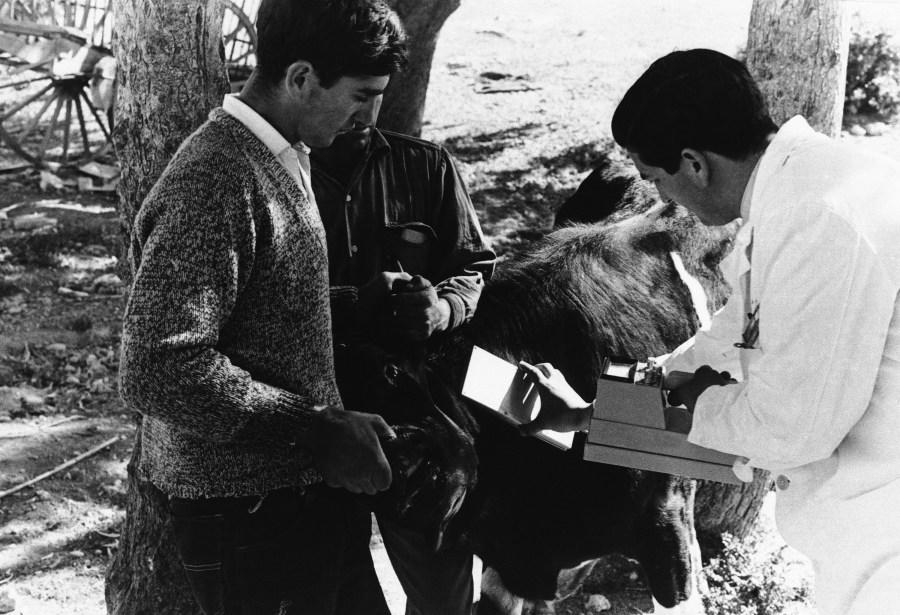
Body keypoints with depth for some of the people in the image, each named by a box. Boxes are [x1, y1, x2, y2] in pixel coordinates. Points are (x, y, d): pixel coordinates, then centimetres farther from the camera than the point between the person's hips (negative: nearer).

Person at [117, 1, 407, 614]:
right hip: (243, 510, -9)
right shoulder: (213, 185, -22)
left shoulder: (284, 160, 10)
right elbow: (159, 372, -28)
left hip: (309, 487, 9)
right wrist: (317, 432, -24)